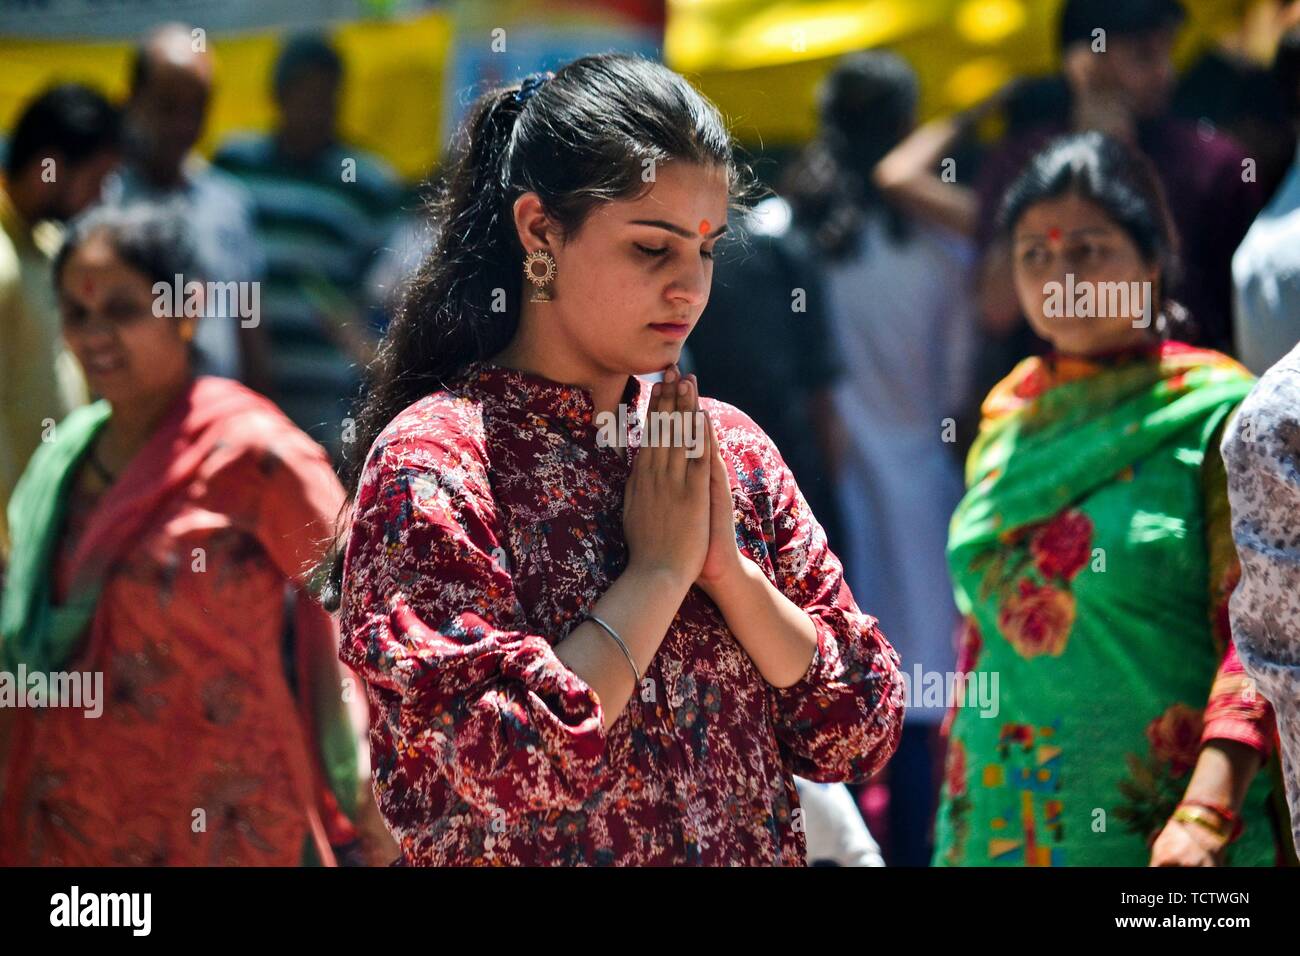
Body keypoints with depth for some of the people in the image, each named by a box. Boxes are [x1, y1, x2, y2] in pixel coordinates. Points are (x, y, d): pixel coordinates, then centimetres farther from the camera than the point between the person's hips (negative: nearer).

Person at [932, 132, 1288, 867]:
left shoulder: (1216, 412, -5)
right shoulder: (1008, 415, 11)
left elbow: (1254, 635, -12)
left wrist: (1204, 816, -22)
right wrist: (959, 816, 12)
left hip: (1156, 832, -5)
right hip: (1000, 827, 5)